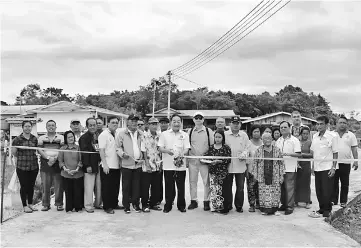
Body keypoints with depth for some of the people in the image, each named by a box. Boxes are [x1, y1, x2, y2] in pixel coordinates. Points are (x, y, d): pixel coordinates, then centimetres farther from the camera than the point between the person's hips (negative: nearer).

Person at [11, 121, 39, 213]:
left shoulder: (34, 139, 4)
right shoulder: (17, 139, -7)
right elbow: (13, 152, -1)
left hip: (34, 166, 3)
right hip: (22, 166, -3)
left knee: (31, 185, 12)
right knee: (24, 186, 4)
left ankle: (30, 203, 27)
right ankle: (25, 206, 16)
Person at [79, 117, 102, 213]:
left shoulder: (98, 136, 13)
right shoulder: (84, 138, -7)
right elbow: (84, 153, -12)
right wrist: (87, 165, -16)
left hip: (99, 165, 6)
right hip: (90, 166, -6)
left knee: (99, 186, 10)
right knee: (89, 187, -4)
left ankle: (97, 203, 23)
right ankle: (88, 206, 6)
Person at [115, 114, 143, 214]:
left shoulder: (141, 134, 12)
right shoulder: (121, 133, -1)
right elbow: (117, 147, -1)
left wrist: (143, 157, 6)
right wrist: (122, 154, -18)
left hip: (138, 163, 3)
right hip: (127, 164, -3)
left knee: (137, 185, 8)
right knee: (126, 185, 3)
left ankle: (136, 204, 20)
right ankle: (126, 205, 12)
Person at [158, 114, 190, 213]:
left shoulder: (184, 135, 9)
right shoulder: (164, 134, 7)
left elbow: (187, 149, 2)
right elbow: (160, 148, 2)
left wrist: (182, 154, -20)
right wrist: (167, 151, -19)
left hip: (181, 165, 1)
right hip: (168, 165, -1)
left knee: (181, 187, 5)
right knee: (169, 187, 3)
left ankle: (181, 205, 19)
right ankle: (168, 205, 17)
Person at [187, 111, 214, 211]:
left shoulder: (208, 131, 2)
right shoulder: (190, 132, 8)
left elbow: (212, 146, 5)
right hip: (192, 160, 2)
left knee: (206, 181, 0)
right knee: (192, 181, 7)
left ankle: (206, 201, 9)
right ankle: (193, 201, 17)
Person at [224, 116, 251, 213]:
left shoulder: (244, 135, 9)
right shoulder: (225, 134, 4)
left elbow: (248, 147, 10)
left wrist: (244, 154, -9)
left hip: (240, 166, 1)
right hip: (227, 165, -1)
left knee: (240, 187, 5)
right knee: (227, 187, 7)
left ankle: (239, 206, 18)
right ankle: (228, 205, 20)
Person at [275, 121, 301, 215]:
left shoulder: (294, 140, -4)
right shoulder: (278, 141, 14)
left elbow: (299, 154, -11)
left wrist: (288, 154, -23)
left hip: (290, 168, -5)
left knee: (289, 188, -5)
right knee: (282, 187, 10)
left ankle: (290, 206, 1)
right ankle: (284, 204, 21)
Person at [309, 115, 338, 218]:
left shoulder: (332, 137, -8)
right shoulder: (315, 136, 7)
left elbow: (335, 153, -6)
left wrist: (333, 167, -10)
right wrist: (313, 166, 11)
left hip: (327, 168, -5)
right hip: (317, 167, 5)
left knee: (327, 191, 0)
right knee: (319, 190, 10)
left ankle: (327, 210, 14)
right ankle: (322, 208, 23)